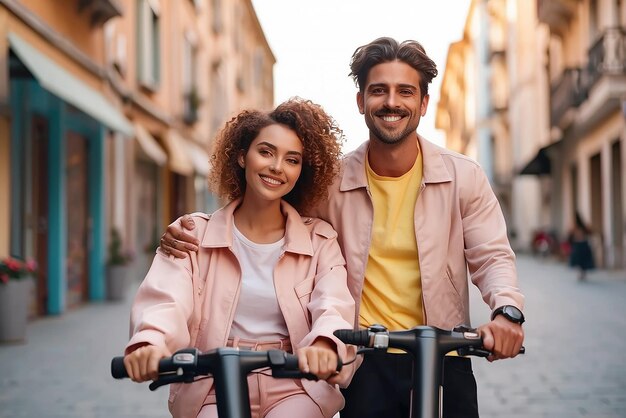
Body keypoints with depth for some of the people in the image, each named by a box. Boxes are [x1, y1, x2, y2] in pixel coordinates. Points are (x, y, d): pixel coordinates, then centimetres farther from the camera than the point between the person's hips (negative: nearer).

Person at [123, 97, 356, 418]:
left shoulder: (319, 241, 7)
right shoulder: (194, 234, 4)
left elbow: (333, 305, -11)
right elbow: (166, 298, -13)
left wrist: (324, 343, -36)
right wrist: (151, 341, -37)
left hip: (292, 389, 0)